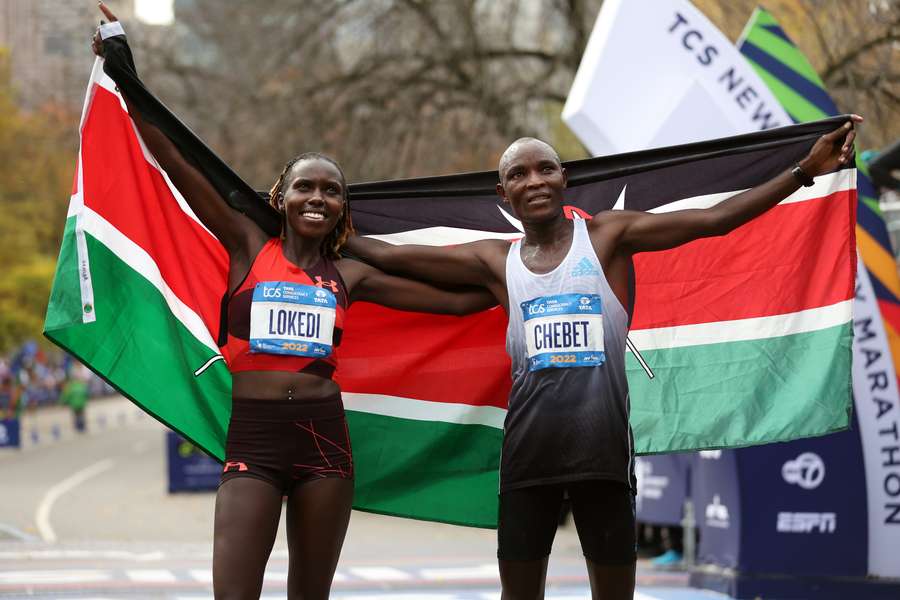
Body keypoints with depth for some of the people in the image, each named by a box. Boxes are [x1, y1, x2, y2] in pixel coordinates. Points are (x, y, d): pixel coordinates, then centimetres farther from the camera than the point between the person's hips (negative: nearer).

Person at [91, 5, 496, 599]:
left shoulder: (350, 277, 10)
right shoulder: (249, 247, 5)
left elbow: (458, 301, 15)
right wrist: (125, 82, -6)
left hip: (323, 437, 3)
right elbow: (177, 166, -2)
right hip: (252, 437, -2)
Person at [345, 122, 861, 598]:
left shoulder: (608, 236, 2)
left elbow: (715, 219, -5)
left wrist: (803, 172, -11)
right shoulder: (495, 261, 9)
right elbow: (389, 257, 16)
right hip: (529, 447, 2)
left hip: (602, 446, -2)